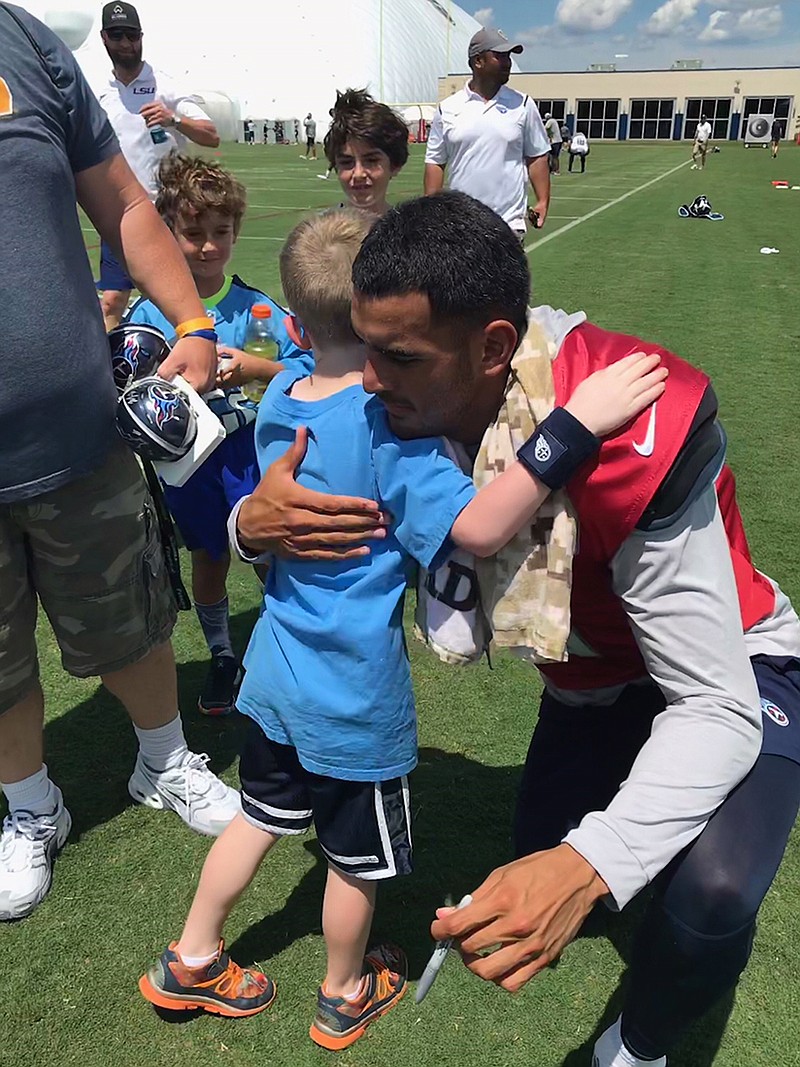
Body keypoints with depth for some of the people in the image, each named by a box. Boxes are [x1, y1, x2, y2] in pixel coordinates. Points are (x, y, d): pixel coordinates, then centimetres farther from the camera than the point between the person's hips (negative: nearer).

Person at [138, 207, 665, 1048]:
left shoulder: (280, 398, -4)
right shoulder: (388, 427, -26)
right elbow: (476, 528, -37)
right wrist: (574, 425, -39)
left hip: (276, 672, 7)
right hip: (355, 694, -7)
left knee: (260, 818, 28)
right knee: (357, 859, 18)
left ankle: (189, 963, 46)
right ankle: (345, 997, 44)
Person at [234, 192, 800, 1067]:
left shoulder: (633, 444, -39)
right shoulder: (418, 397, -20)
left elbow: (717, 707, -35)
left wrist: (589, 865, -50)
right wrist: (255, 524, -31)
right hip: (595, 677, 6)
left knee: (709, 895, -30)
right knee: (542, 860, 11)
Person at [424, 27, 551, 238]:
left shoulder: (523, 105, 6)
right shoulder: (447, 109, 5)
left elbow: (537, 156, 8)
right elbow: (435, 162, 7)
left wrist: (542, 201, -1)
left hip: (508, 222, 0)